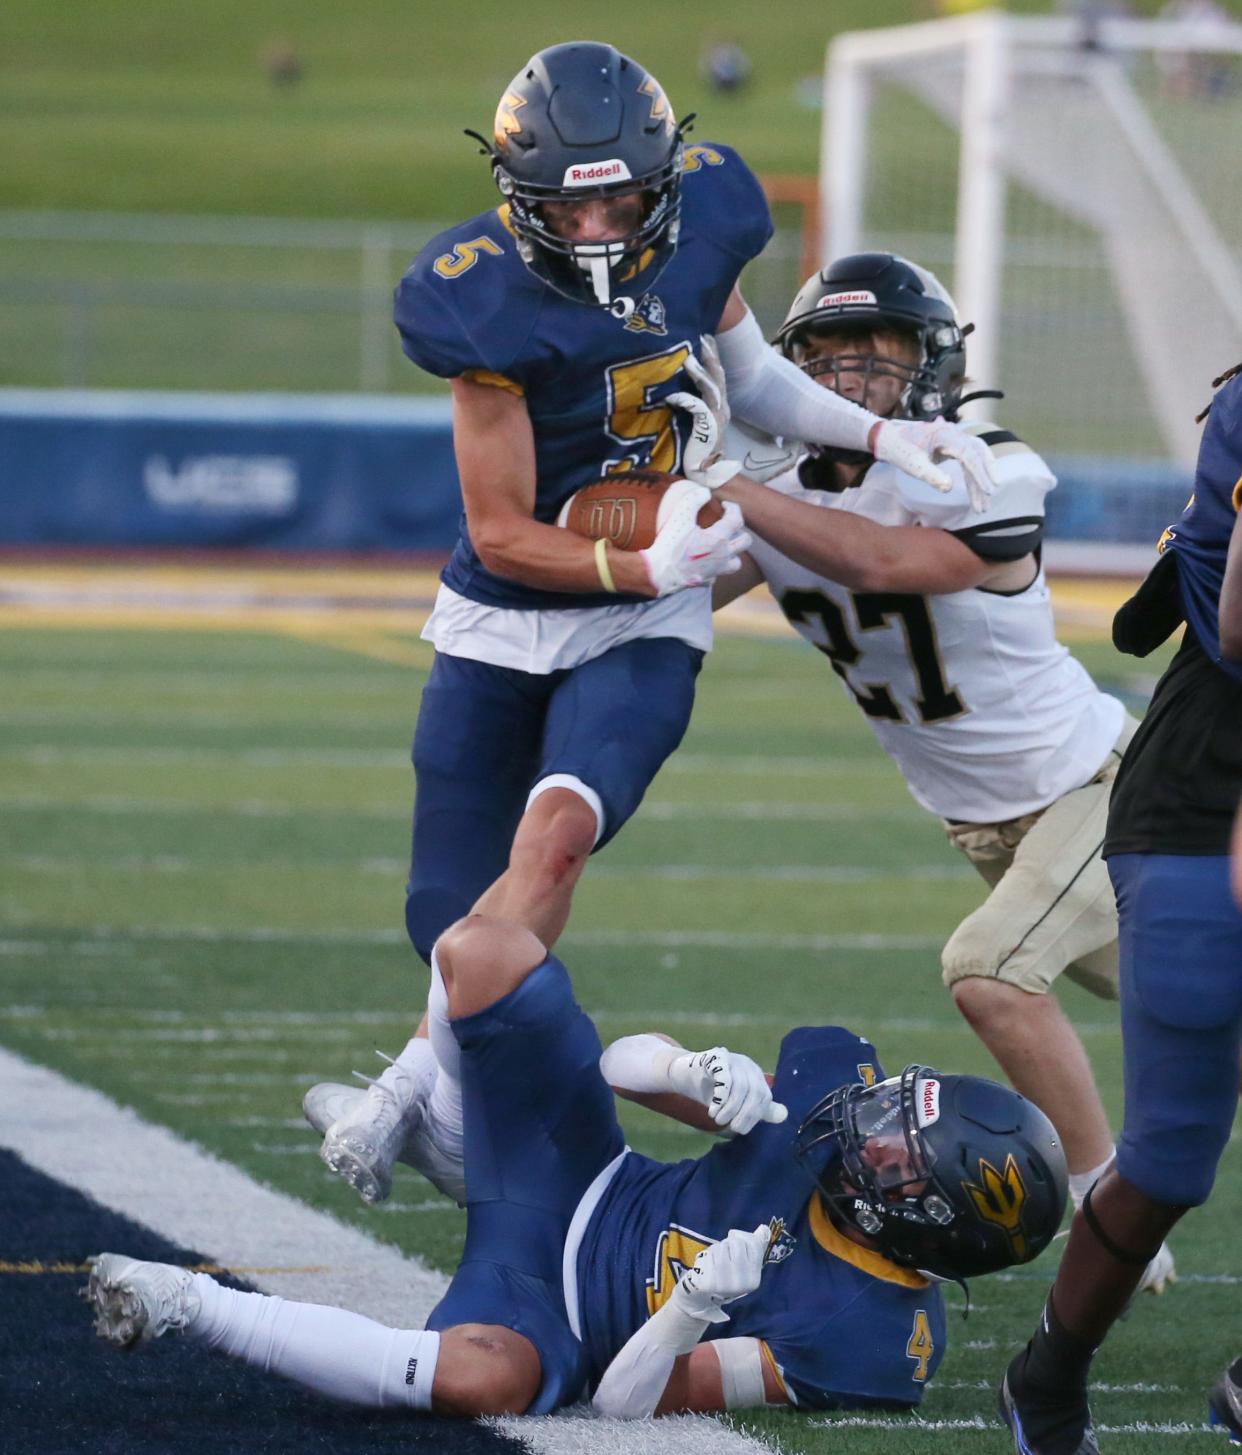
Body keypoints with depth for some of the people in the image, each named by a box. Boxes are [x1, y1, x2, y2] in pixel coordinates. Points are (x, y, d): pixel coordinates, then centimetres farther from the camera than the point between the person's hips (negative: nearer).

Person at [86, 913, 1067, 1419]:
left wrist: (693, 1305, -42)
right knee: (486, 949, -17)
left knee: (486, 1377, -44)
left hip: (552, 1311, -5)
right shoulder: (833, 1071, -13)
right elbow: (625, 1062, -2)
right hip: (581, 1181, 5)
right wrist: (699, 1074, -25)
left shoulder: (870, 1345, -26)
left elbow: (633, 1401, -22)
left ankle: (190, 1307, -26)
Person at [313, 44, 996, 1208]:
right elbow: (501, 537, -18)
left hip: (643, 630, 1)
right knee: (452, 921, 0)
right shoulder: (488, 302, -21)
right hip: (500, 627, -1)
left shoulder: (697, 222, -9)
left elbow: (748, 379, 13)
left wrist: (879, 434, 1)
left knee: (557, 829, -26)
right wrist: (640, 564, -32)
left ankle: (428, 1079, -23)